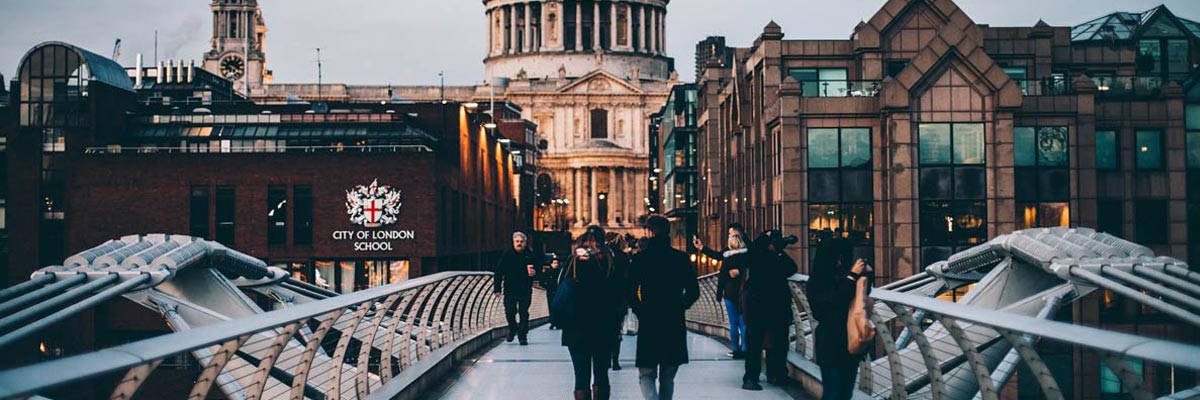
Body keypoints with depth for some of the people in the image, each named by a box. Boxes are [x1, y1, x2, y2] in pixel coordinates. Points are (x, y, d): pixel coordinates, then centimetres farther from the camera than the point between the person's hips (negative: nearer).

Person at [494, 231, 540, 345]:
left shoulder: (530, 256, 2)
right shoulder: (507, 255, -1)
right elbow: (499, 272, -1)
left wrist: (533, 272, -12)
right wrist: (497, 288, -5)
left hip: (525, 290, 1)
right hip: (510, 289, 0)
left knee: (524, 314, 0)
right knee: (510, 312, -4)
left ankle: (523, 336, 8)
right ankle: (512, 329, 24)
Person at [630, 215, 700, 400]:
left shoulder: (640, 258, -6)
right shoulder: (681, 258, 1)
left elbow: (630, 291, -8)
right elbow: (694, 291, 2)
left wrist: (640, 311, 7)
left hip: (649, 324, -3)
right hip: (675, 325, 3)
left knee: (647, 374, 4)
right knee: (667, 377, 16)